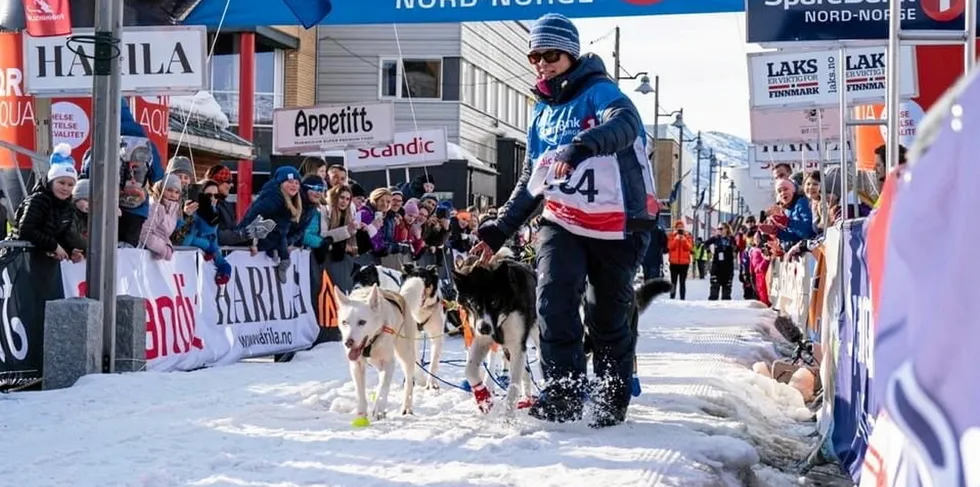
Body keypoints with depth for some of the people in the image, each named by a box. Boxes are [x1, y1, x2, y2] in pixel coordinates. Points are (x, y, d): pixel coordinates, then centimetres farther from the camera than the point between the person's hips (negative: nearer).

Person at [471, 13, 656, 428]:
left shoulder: (599, 91, -8)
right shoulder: (544, 111, 12)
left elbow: (624, 123, -32)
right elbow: (531, 179, 19)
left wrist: (580, 146, -50)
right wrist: (500, 229, 12)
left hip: (617, 223, -5)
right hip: (562, 221, 5)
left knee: (607, 316, 4)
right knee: (554, 297, -18)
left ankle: (612, 399, 21)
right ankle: (564, 393, -13)